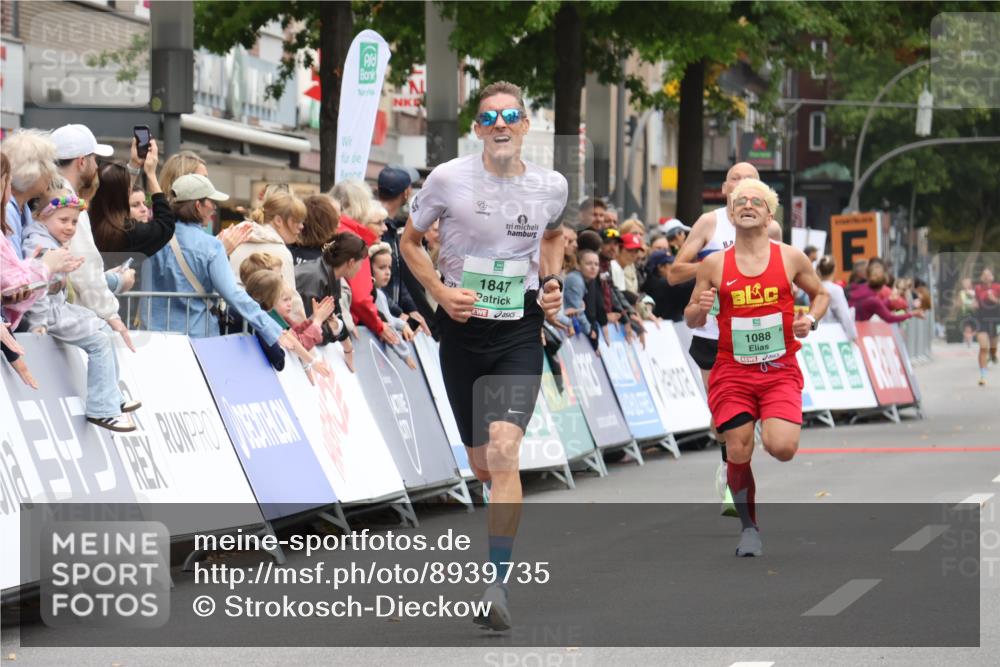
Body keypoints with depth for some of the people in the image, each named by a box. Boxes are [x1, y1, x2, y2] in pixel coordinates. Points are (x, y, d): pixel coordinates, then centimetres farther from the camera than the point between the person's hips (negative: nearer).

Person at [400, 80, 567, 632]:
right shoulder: (448, 179, -7)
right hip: (463, 329, 1)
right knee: (482, 466, 11)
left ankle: (498, 583, -22)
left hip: (520, 331, -1)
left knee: (503, 448, -21)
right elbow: (409, 241, 6)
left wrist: (553, 282, 5)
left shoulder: (551, 187, -1)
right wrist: (440, 293, -9)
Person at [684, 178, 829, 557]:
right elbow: (691, 320, 9)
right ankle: (749, 529, 16)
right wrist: (699, 309, -14)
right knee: (738, 453, -5)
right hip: (733, 370, 1)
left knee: (781, 448, -20)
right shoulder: (714, 264, 2)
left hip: (780, 370, -1)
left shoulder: (790, 258, 2)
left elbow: (820, 294, 17)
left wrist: (811, 320, -3)